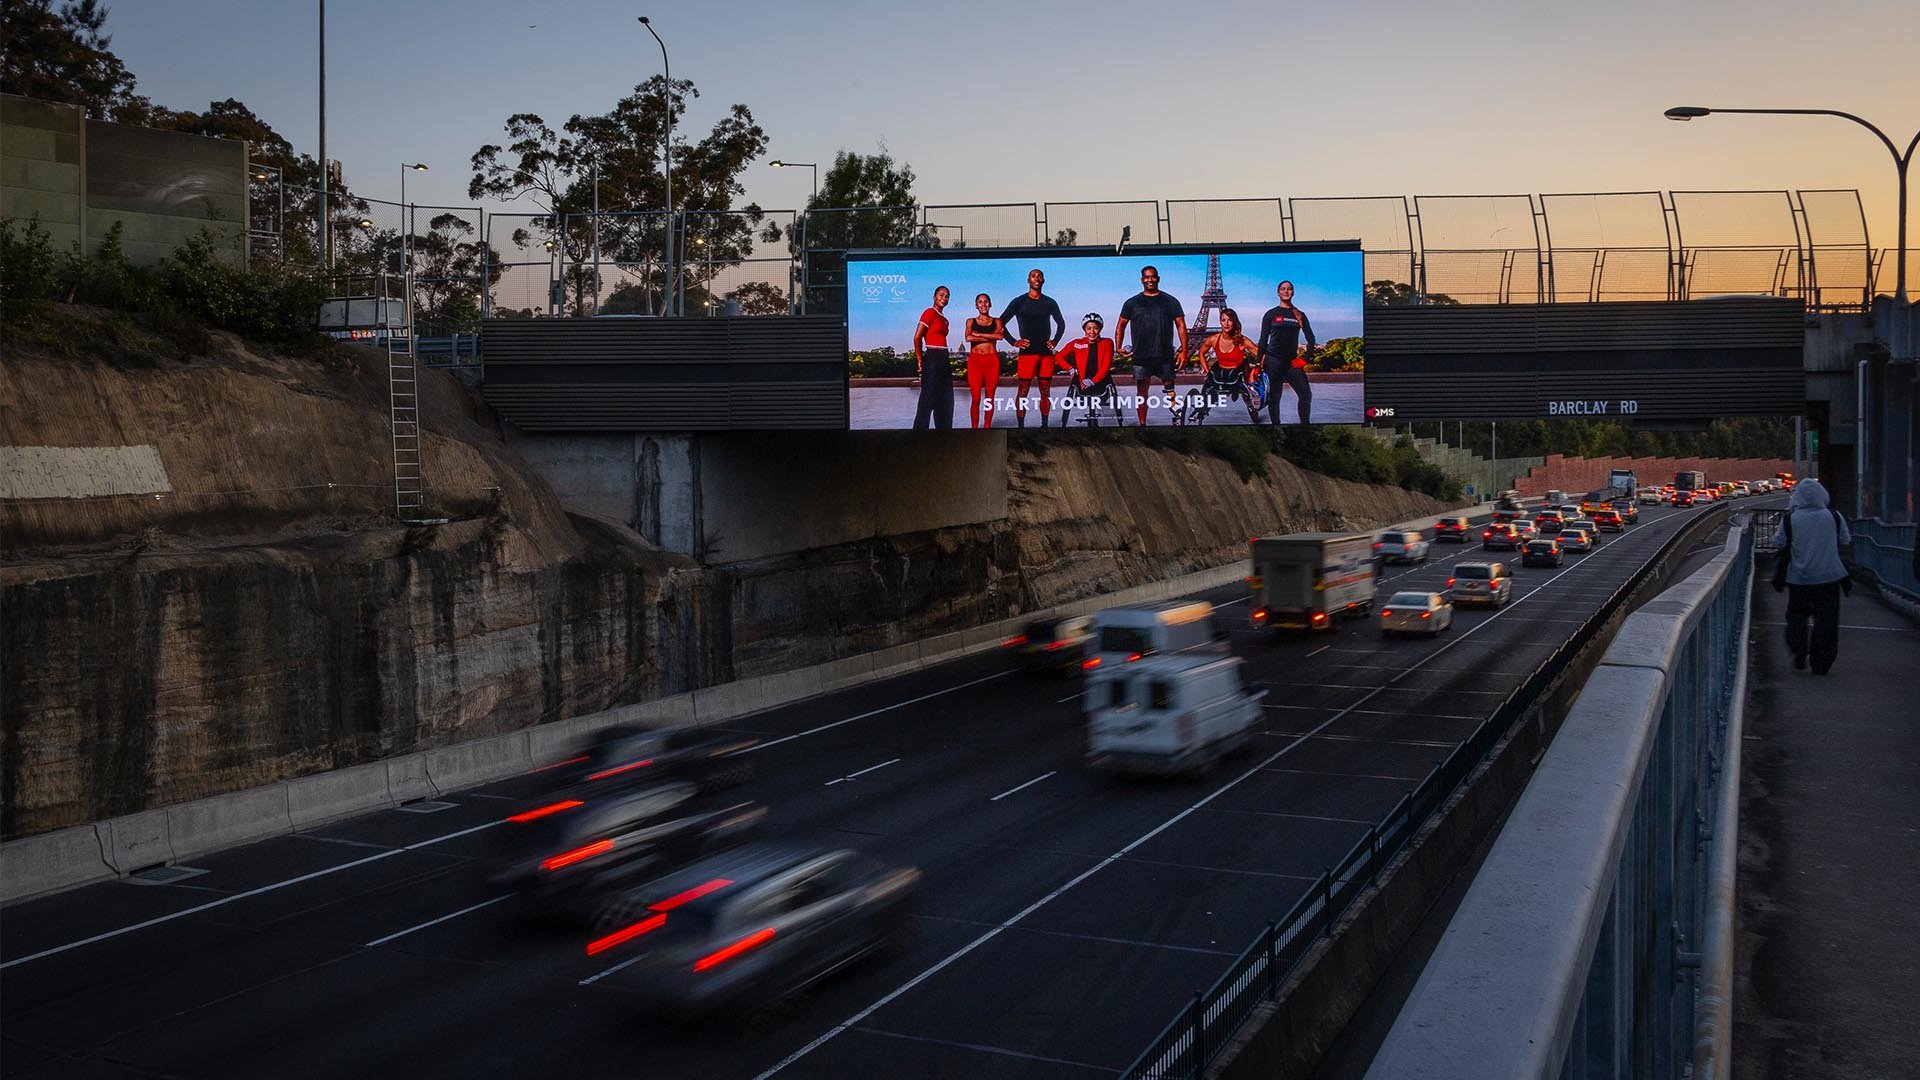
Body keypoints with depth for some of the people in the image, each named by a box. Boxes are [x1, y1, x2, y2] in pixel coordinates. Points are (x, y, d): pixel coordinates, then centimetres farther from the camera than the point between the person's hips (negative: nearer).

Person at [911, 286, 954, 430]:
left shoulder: (944, 319, 18)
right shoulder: (930, 313, -7)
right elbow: (917, 338, -10)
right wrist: (920, 360, -5)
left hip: (944, 359, 9)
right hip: (932, 358, -9)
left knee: (945, 400, 10)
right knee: (928, 400, -8)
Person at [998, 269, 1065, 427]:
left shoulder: (1049, 302, 12)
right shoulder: (1019, 302, 3)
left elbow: (1061, 323, 25)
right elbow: (1001, 323, 4)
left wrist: (1055, 340, 11)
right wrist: (1014, 342, -4)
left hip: (1046, 352, 3)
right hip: (1027, 352, -3)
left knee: (1045, 392, 5)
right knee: (1023, 391, -4)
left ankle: (1044, 425, 11)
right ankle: (1021, 426, -2)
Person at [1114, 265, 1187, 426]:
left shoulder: (1170, 302, 7)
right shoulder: (1132, 303, 9)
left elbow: (1181, 325, 5)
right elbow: (1121, 325, 14)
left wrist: (1184, 349, -4)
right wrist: (1118, 347, 2)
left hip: (1165, 355, -1)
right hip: (1141, 356, 1)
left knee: (1169, 387, 0)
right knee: (1142, 390, 2)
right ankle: (1142, 424, 6)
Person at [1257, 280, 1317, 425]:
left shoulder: (1299, 315, 11)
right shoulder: (1271, 314, 4)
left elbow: (1311, 339, 13)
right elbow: (1263, 340, 2)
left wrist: (1305, 358, 4)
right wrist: (1259, 364, -2)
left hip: (1292, 362, 3)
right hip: (1273, 361, -3)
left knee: (1306, 394, -10)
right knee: (1274, 397, 0)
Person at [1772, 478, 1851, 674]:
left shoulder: (1789, 519, -9)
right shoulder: (1834, 517, -5)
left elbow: (1779, 543, -1)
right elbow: (1845, 541, 7)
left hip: (1798, 578, 0)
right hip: (1829, 577, 0)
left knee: (1797, 614, 18)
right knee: (1826, 620, 6)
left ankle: (1799, 653, 7)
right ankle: (1821, 664, 7)